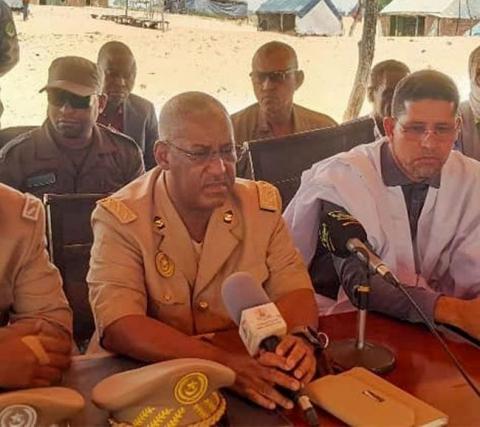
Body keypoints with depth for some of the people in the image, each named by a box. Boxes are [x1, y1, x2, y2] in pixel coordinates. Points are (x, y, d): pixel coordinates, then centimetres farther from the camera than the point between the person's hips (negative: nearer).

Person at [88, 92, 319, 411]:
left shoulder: (262, 204, 2)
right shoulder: (120, 219, -11)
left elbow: (293, 289, 0)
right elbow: (118, 327, -20)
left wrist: (300, 338, -23)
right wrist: (223, 362, -32)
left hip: (246, 358, 4)